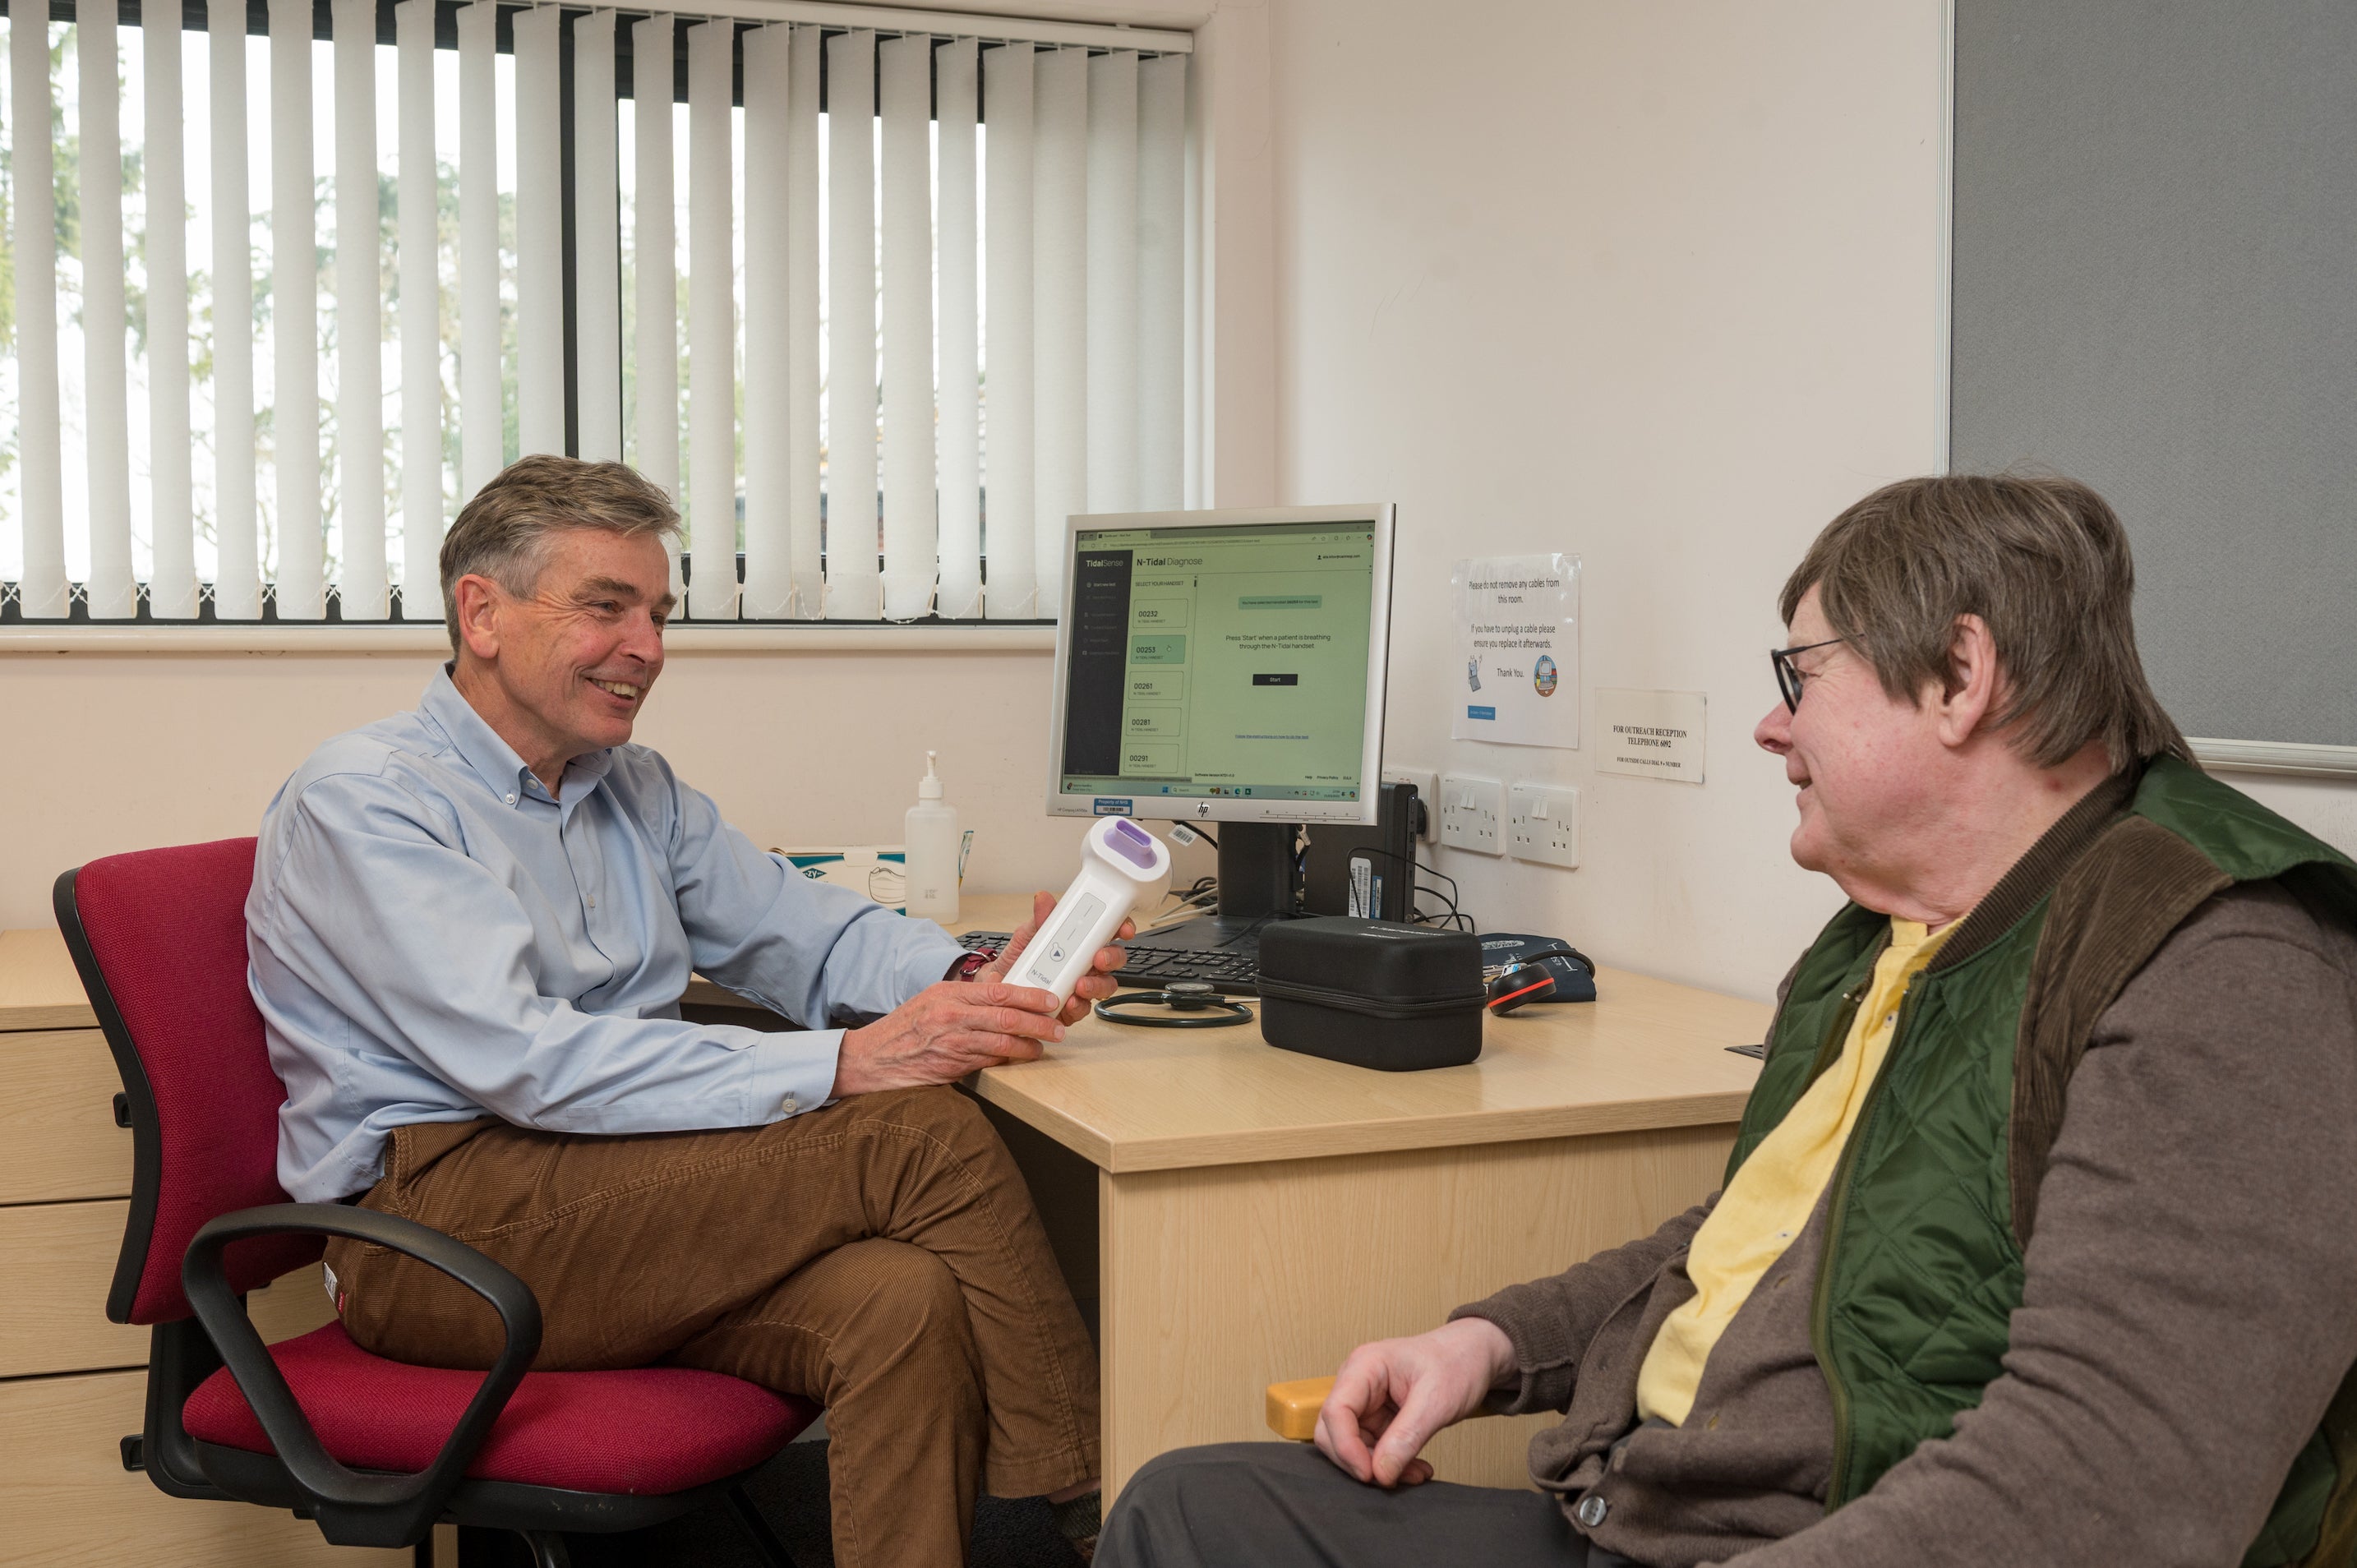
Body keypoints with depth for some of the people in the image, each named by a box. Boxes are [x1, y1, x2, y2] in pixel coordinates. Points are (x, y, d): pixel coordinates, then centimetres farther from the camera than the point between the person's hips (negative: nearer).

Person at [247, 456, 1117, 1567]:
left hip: (625, 1205, 7)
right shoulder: (363, 799, -7)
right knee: (924, 1136, -21)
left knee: (902, 1300, -27)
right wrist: (840, 1066, -27)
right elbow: (521, 1060, -20)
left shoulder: (638, 792, 19)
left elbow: (809, 930, 15)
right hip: (433, 1227, -7)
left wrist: (971, 980, -9)